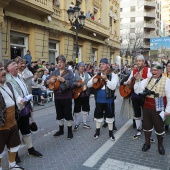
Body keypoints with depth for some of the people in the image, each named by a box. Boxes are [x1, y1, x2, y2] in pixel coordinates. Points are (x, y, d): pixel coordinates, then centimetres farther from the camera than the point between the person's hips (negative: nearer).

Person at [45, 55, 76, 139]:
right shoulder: (54, 72, 8)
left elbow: (72, 84, -16)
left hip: (67, 97, -4)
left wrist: (63, 80, -26)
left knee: (68, 114, 2)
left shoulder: (69, 72, -4)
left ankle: (70, 131, 17)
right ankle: (61, 130, 31)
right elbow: (45, 82, 7)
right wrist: (50, 80, -14)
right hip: (57, 97, 4)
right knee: (59, 114, 15)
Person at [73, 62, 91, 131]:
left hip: (86, 94, 4)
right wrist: (76, 84, -26)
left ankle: (84, 123, 26)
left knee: (85, 109, 12)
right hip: (78, 94, -4)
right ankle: (76, 124, 15)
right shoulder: (75, 75, -4)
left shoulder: (87, 75, 9)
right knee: (77, 109, 3)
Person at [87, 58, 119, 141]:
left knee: (109, 116, 8)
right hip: (99, 100, 3)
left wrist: (106, 79, -26)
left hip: (108, 100, -3)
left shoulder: (113, 75, -6)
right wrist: (93, 81, -18)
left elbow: (113, 87, -19)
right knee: (98, 115, 13)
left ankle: (110, 132, 25)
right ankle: (97, 131, 31)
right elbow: (88, 85, 3)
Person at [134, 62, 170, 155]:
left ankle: (160, 145, 34)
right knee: (146, 126, 15)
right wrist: (137, 80, -11)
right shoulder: (147, 80, 5)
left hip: (158, 109, -4)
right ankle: (147, 143, 35)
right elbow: (137, 91, 1)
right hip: (147, 107, 4)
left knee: (159, 127, 11)